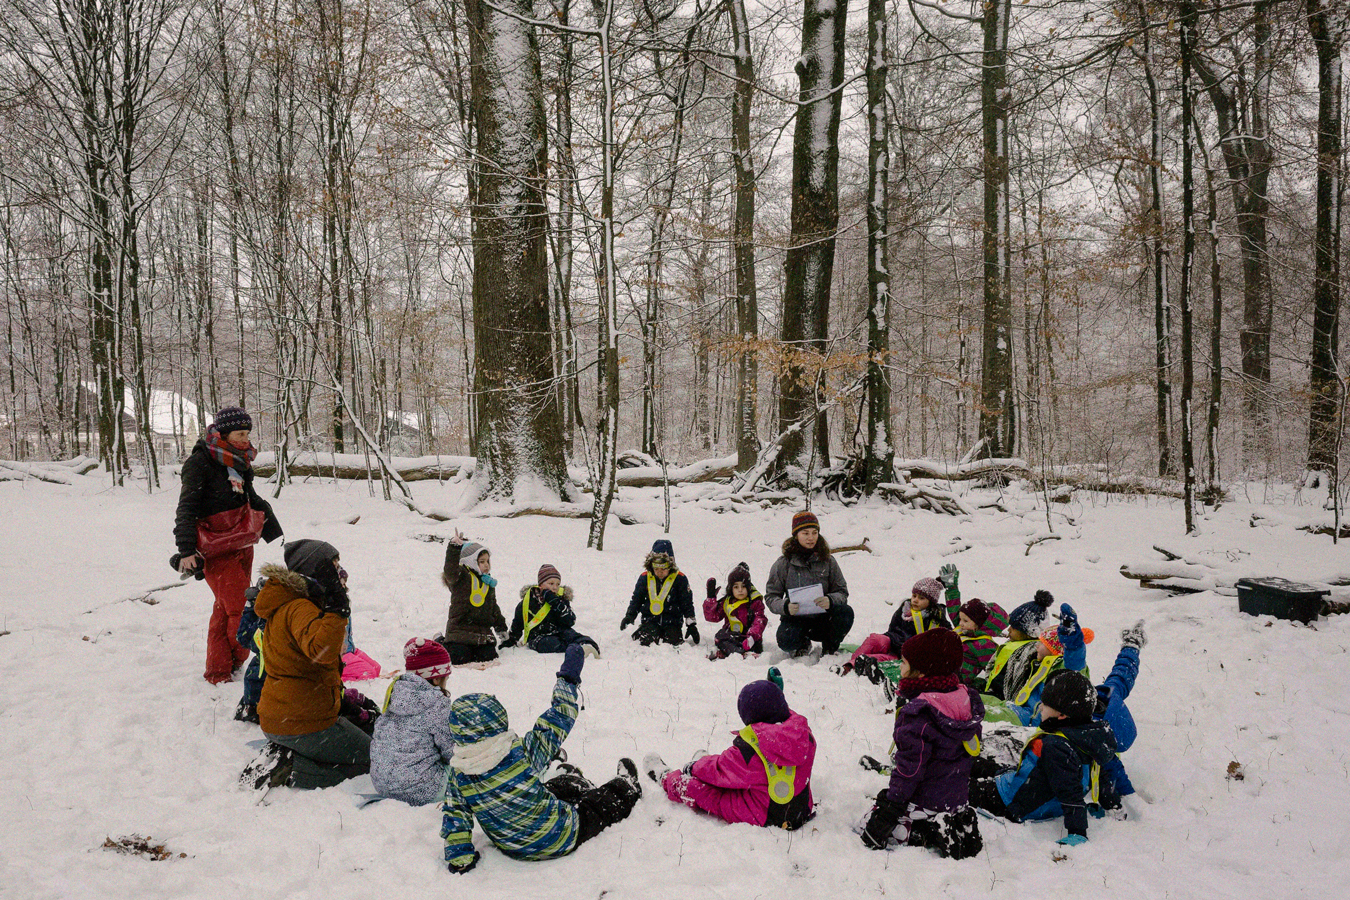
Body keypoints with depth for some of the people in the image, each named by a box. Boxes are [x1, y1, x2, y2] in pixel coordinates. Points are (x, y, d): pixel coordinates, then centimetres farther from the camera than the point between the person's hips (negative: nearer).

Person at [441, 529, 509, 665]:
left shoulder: (488, 583, 17)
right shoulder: (461, 578, -5)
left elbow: (494, 608, 24)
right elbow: (450, 570, -28)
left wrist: (501, 626, 23)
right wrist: (454, 547, -39)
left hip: (483, 631, 6)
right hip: (461, 628, -6)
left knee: (488, 658, -4)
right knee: (460, 659, -10)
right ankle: (442, 644, 22)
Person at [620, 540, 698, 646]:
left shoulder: (679, 579, -3)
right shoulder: (644, 578, 2)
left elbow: (687, 604, 3)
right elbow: (636, 599, 14)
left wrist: (691, 625, -1)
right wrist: (629, 616, 4)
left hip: (672, 621, 0)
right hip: (650, 620, 0)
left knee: (673, 642, -19)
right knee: (647, 641, -25)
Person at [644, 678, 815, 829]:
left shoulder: (750, 745, -25)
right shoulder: (805, 735, -11)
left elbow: (720, 771, -9)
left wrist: (694, 768, 11)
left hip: (761, 819, -7)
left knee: (693, 786, 8)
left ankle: (666, 778, 38)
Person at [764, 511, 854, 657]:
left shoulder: (827, 561, 3)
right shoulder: (783, 564, -2)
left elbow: (842, 592, 0)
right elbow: (771, 596, -1)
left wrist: (831, 600, -24)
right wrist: (785, 606, -24)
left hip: (823, 618, 2)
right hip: (795, 618, -2)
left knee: (846, 612, -28)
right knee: (786, 641, -33)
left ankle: (830, 650, 1)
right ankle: (802, 644, 7)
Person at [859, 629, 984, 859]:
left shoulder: (918, 713, -25)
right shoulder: (965, 698, 0)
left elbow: (909, 767, -23)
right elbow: (968, 750, 12)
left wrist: (889, 806, -14)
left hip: (924, 803, -8)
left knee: (871, 828, 1)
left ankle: (932, 834, -10)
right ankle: (958, 825, 8)